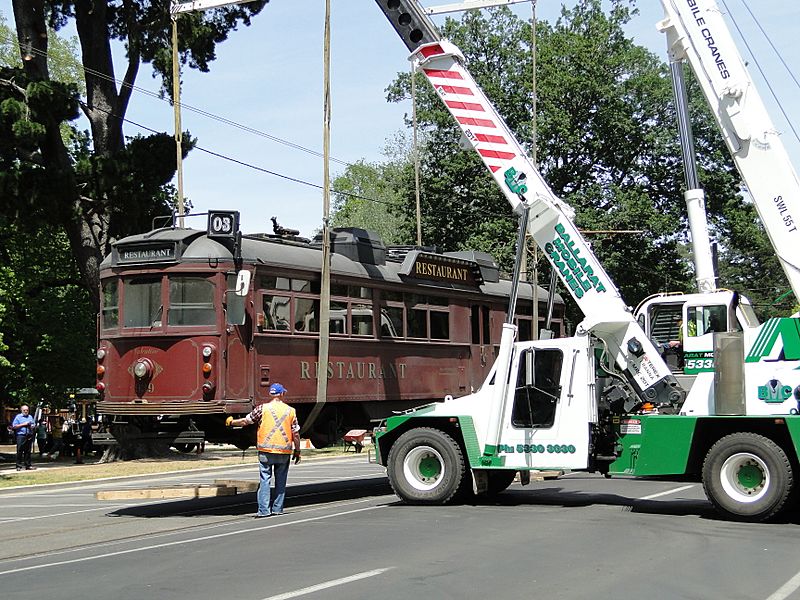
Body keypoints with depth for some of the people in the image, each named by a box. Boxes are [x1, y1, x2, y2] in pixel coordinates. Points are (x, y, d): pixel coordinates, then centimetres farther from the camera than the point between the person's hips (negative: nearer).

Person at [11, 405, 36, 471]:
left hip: (29, 436, 4)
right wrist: (23, 424, -11)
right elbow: (14, 426, -4)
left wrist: (33, 426, -1)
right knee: (20, 451, -5)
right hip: (20, 436, -4)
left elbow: (34, 425, 23)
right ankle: (19, 466, -3)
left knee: (28, 451, 7)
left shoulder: (30, 417, 17)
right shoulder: (18, 417, 2)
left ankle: (28, 465, 11)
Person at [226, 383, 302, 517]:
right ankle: (277, 508, 14)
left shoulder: (263, 408, -2)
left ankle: (264, 510, -5)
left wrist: (231, 422, 20)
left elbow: (246, 421, 3)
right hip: (284, 451, 2)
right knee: (280, 480, 12)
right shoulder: (290, 410, 4)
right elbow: (296, 433, 5)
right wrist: (297, 451, 14)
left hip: (266, 450, -2)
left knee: (265, 480, 1)